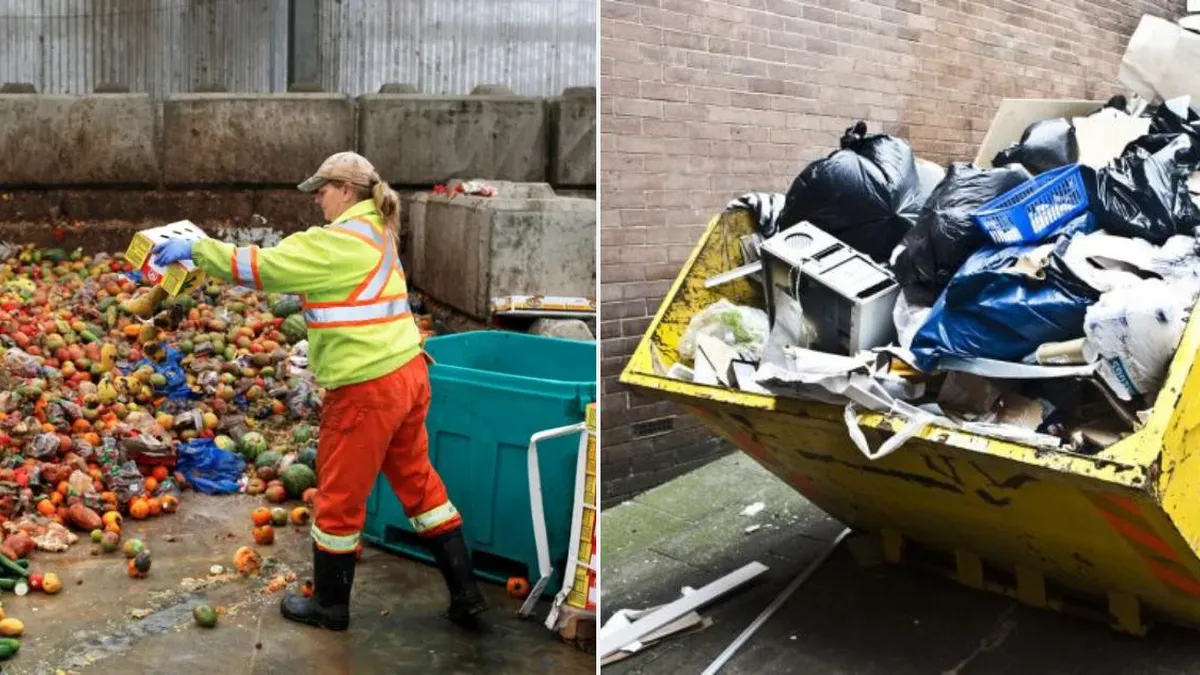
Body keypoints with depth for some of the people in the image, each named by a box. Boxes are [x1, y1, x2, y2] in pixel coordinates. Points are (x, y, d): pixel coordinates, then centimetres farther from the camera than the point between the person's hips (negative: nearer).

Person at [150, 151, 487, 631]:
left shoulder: (338, 241, -13)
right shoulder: (372, 234, 16)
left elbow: (263, 266, -14)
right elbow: (294, 269, 21)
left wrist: (195, 249, -5)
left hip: (368, 388, -9)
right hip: (406, 374, 9)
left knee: (340, 497, 8)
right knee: (418, 482, 18)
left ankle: (329, 605, 26)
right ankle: (465, 593, 23)